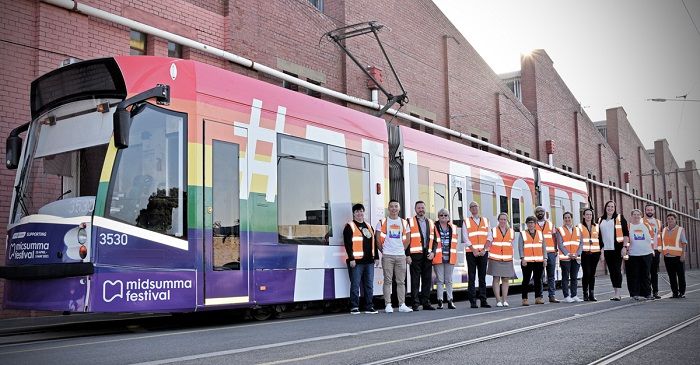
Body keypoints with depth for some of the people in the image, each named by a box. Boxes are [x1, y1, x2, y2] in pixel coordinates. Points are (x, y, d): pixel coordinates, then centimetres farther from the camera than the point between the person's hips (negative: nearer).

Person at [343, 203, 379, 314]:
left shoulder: (369, 227, 19)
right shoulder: (350, 226, -2)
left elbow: (373, 243, 21)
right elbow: (348, 244, -9)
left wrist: (376, 257, 15)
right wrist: (351, 258, -16)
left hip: (369, 260, 6)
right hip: (356, 261, -6)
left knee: (369, 285, 8)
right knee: (355, 285, -4)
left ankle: (369, 307, 15)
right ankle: (354, 307, 1)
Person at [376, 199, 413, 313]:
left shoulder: (404, 222, 11)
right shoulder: (383, 222, 2)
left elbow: (407, 239, 18)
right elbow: (378, 238, 3)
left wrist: (403, 249, 11)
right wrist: (383, 250, 4)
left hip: (401, 255, 3)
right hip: (387, 256, -3)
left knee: (401, 281, 4)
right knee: (388, 280, -3)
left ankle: (402, 305, 8)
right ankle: (388, 305, 0)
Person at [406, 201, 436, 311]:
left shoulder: (431, 223, 17)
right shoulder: (410, 222, 2)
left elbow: (435, 240, 18)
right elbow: (406, 239, -2)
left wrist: (432, 252, 3)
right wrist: (407, 255, -9)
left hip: (428, 255, 4)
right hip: (415, 255, -4)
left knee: (427, 280, 6)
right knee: (415, 280, -3)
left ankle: (426, 302, 12)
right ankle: (415, 303, 1)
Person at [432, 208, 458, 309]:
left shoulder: (453, 228, 13)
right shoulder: (434, 227, 1)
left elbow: (454, 243, 16)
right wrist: (433, 253, -11)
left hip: (450, 258, 3)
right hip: (438, 257, -3)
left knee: (449, 280, 7)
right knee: (440, 280, -1)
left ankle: (450, 301, 11)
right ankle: (440, 301, 3)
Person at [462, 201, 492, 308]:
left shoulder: (485, 221, 13)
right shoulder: (466, 222, 5)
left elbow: (489, 237, 7)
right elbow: (465, 238, -2)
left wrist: (484, 249, -6)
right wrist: (474, 250, -12)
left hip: (483, 252, 3)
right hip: (471, 252, -2)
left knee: (482, 277, 4)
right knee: (472, 278, -3)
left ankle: (483, 300, 6)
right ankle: (473, 301, -3)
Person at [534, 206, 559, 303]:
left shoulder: (550, 224, 14)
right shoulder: (533, 225, 6)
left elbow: (554, 237, 13)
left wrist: (556, 250, 4)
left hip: (550, 253, 2)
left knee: (551, 275, 3)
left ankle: (552, 296, 7)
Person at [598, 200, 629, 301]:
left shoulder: (620, 218, 3)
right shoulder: (600, 221, 13)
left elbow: (626, 233, -1)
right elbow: (599, 237, 14)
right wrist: (601, 251, 10)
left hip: (617, 249, -4)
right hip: (606, 250, 4)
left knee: (617, 270, -8)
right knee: (611, 271, 6)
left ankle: (617, 294, -8)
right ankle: (615, 292, 12)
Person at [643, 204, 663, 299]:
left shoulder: (658, 222, 16)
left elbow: (659, 237, 20)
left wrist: (660, 249, 15)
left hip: (656, 251, 5)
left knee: (655, 272, 9)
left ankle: (655, 291, 14)